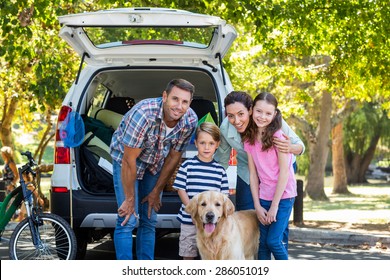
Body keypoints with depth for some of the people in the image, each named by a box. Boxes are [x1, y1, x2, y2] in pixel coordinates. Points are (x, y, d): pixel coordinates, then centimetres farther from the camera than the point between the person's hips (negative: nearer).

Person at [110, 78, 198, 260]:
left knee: (150, 221, 6)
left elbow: (174, 157, -6)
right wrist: (129, 199, -21)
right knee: (128, 220, -12)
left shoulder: (190, 120, -20)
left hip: (156, 163, 5)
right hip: (125, 158, -5)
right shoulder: (143, 114, -37)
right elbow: (129, 160, -29)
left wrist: (156, 192, -1)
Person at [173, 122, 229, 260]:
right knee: (188, 254, 7)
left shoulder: (220, 170, 5)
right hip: (189, 219, -1)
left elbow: (224, 194, 7)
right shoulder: (187, 166, -1)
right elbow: (181, 189, -2)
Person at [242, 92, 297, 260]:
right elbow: (253, 173, 3)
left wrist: (274, 206, -13)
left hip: (283, 195, -5)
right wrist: (257, 206, -3)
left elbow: (284, 172, -14)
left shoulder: (277, 136, -13)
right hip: (264, 197, 5)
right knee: (263, 243, 3)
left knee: (273, 241, -10)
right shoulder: (249, 139, 2)